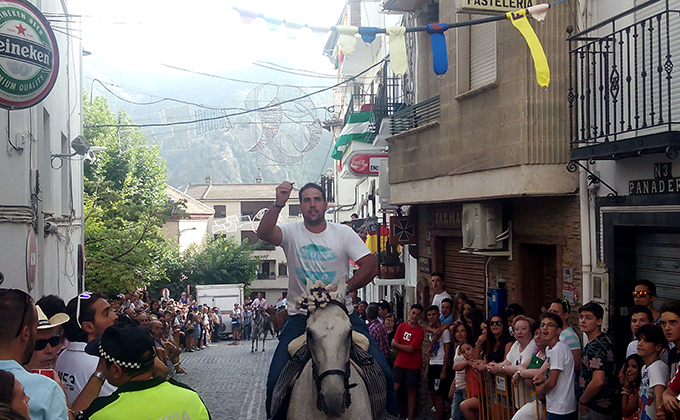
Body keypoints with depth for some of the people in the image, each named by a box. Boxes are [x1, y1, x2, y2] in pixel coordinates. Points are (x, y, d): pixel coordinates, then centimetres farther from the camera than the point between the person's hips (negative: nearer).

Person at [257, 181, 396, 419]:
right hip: (301, 317, 0)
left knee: (382, 371, -8)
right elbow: (263, 233, -18)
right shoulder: (292, 233, 2)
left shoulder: (343, 233, 4)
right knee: (276, 380, -11)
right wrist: (278, 204, -31)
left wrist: (344, 288, -16)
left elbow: (370, 266, -3)